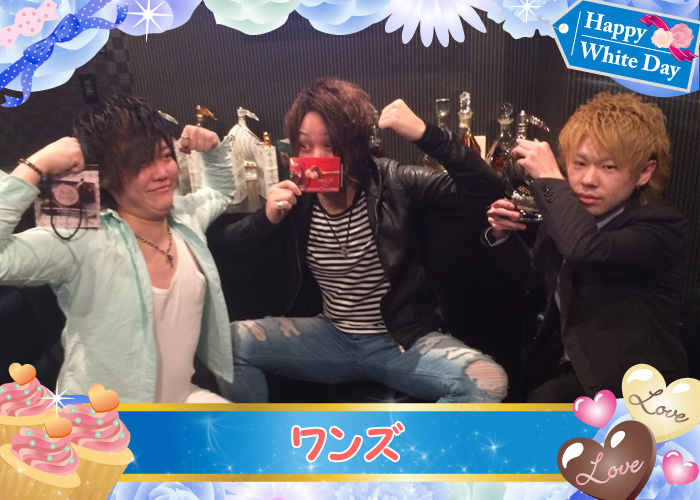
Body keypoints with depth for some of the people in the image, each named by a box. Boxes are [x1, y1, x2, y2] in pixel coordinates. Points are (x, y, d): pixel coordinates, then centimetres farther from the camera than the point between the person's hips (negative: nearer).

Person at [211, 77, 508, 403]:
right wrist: (266, 218, -22)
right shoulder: (296, 200, -3)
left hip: (404, 341, -2)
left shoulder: (392, 184, -11)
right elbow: (221, 250, -2)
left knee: (489, 382, -28)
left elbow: (487, 191, -17)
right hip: (331, 338, 3)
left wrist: (424, 133, -28)